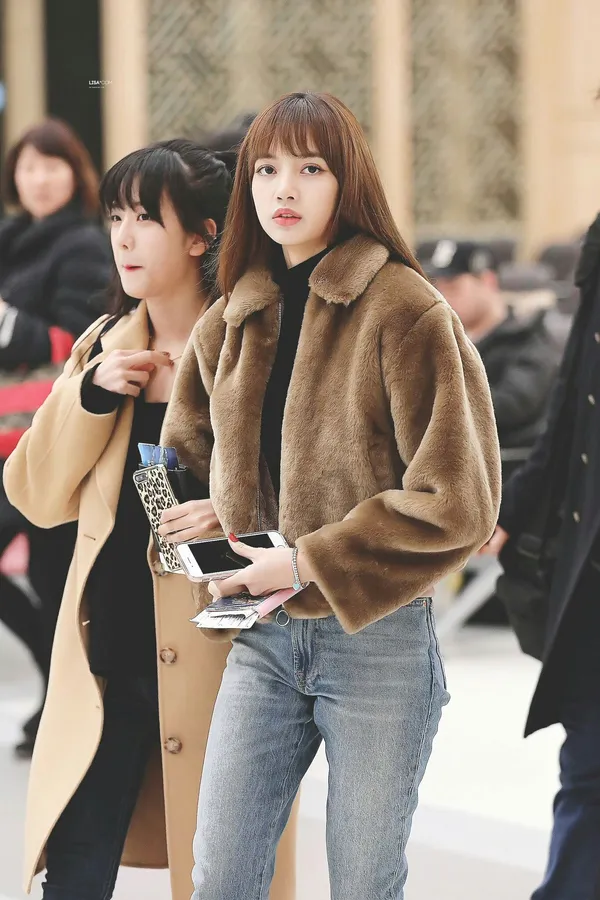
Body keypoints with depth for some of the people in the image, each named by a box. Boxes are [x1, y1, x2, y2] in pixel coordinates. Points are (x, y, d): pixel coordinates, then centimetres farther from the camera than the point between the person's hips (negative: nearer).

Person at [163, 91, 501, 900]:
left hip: (378, 635, -5)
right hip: (263, 641, 5)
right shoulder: (230, 323, 9)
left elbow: (456, 499, -15)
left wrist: (307, 565, -16)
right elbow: (186, 455, 23)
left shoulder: (405, 311, -10)